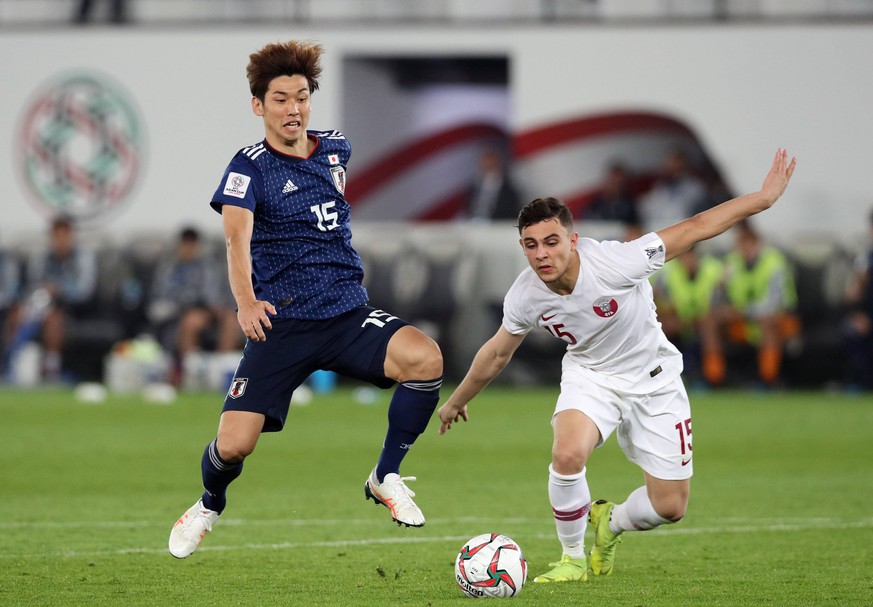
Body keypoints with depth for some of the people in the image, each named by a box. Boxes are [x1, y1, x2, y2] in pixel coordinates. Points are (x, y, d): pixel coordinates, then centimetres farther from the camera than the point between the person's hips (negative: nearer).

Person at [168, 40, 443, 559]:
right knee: (234, 445, -14)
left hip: (348, 313, 3)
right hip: (283, 322, -3)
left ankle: (386, 477, -4)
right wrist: (246, 301, -40)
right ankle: (210, 506, 25)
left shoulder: (336, 149, 10)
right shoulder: (250, 167, -5)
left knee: (425, 358, -26)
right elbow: (238, 239, -21)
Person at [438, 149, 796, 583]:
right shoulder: (524, 296, -19)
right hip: (590, 376, 1)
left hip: (653, 380, -1)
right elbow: (497, 353, 3)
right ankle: (572, 559, -6)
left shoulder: (615, 264, -32)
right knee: (567, 454, -31)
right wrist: (457, 401, 16)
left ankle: (612, 522, 34)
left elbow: (694, 230, -24)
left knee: (670, 508, -2)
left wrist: (765, 197, -22)